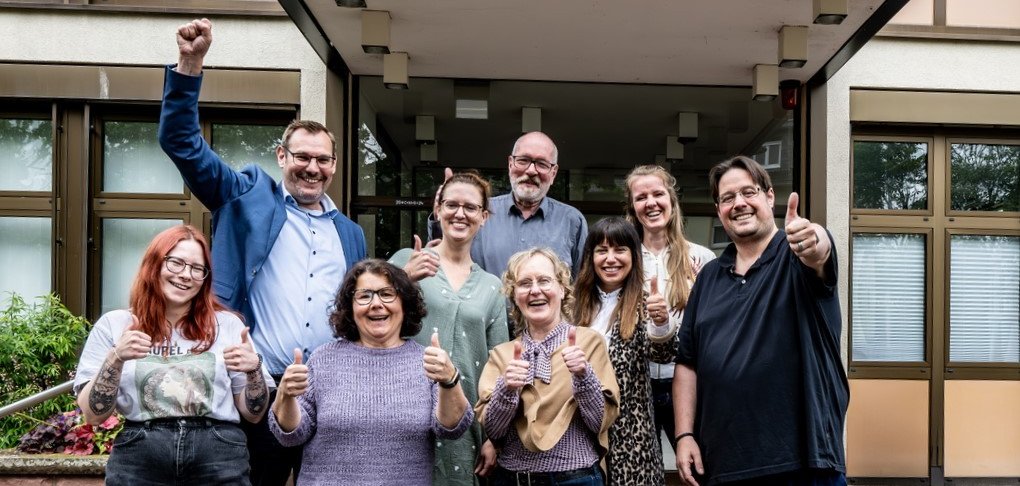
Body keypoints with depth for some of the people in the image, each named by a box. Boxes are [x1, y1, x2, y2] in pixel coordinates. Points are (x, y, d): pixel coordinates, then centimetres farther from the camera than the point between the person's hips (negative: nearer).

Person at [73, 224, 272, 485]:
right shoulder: (114, 325, 6)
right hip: (138, 460, 0)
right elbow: (93, 415, 1)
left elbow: (253, 413, 7)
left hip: (219, 458, 1)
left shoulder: (228, 325, 7)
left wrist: (254, 369, -11)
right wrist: (115, 359, -13)